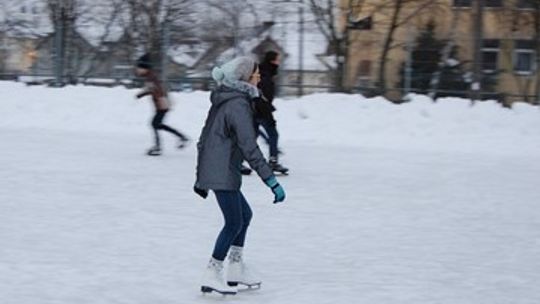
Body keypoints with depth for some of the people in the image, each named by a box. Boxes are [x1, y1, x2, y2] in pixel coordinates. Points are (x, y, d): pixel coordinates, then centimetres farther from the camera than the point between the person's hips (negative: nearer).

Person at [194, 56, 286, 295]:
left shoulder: (222, 100, 13)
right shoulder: (239, 105, -17)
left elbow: (204, 139, 18)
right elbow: (249, 148, -22)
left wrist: (200, 177, 24)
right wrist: (271, 181, -22)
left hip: (210, 170, 10)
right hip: (223, 174, -10)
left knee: (245, 215, 18)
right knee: (234, 222, -3)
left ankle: (236, 269, 22)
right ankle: (212, 276, 0)